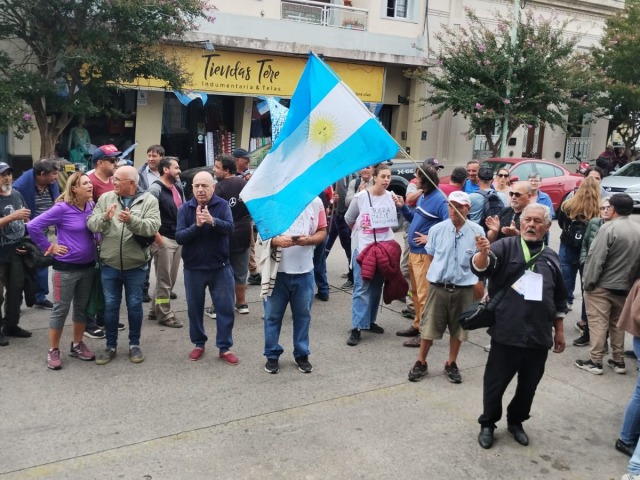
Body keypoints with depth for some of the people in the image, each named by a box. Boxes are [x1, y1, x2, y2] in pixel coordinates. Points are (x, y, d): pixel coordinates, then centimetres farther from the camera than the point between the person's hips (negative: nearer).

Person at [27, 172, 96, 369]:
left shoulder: (91, 206, 1)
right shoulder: (62, 208, -17)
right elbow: (33, 226, -17)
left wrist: (98, 243, 3)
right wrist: (48, 247, -12)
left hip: (88, 266, 6)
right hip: (66, 267, -6)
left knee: (82, 307, 15)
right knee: (61, 309, 4)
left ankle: (77, 345, 30)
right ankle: (53, 350, 17)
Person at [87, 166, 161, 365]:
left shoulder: (149, 200, -5)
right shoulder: (106, 198, 3)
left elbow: (153, 226, -18)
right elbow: (91, 223, -4)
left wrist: (132, 220, -33)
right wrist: (104, 218, -24)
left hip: (136, 265, -2)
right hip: (109, 264, 2)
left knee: (134, 305, 9)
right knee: (110, 305, 10)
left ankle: (134, 344, 25)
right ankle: (110, 346, 24)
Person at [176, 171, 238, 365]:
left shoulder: (222, 205, -5)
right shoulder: (185, 208, -3)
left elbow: (229, 227, -21)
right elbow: (179, 237, -11)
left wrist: (213, 221, -40)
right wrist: (196, 226, -28)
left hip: (220, 267, -1)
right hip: (193, 268, 1)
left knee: (225, 308, 3)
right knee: (194, 308, 12)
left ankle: (224, 347, 15)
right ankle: (199, 344, 29)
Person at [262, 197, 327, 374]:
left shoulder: (315, 202, 0)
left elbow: (322, 232, 6)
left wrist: (309, 240, -15)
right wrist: (275, 240, -23)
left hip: (304, 271, 2)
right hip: (277, 270, -1)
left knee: (303, 314, 12)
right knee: (273, 315, 9)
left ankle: (302, 354, 27)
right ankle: (272, 355, 25)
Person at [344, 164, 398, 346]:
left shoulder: (391, 197, -1)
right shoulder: (361, 196, -8)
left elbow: (393, 221, 12)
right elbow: (348, 219, 6)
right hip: (363, 247, -4)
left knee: (376, 287, 12)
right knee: (362, 288, -7)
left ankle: (370, 321, 26)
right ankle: (356, 328, -7)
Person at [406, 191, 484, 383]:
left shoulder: (477, 231, -7)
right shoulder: (437, 229, -4)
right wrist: (440, 272, 10)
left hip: (464, 288, 0)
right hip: (438, 286, 0)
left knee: (458, 328, 12)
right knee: (429, 325, 7)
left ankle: (451, 364, 31)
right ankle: (421, 362, 24)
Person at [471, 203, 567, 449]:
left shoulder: (551, 258, 10)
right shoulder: (505, 246, -4)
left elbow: (559, 300, 19)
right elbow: (480, 268, -24)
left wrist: (559, 331, 19)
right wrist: (483, 253, -45)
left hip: (539, 336, 4)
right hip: (507, 333, -4)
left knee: (528, 385, 17)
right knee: (495, 383, 8)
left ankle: (516, 422, 39)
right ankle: (487, 424, 28)